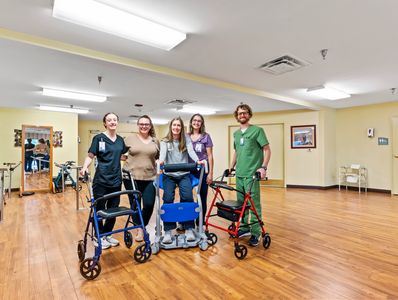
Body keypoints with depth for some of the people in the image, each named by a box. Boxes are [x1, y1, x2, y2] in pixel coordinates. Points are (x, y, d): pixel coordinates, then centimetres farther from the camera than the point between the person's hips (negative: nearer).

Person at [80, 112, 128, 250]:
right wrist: (84, 167, -21)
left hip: (116, 180, 5)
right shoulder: (98, 138, -5)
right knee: (99, 209, 8)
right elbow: (90, 156, -6)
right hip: (101, 180, -4)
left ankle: (108, 234, 30)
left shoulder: (120, 140, 9)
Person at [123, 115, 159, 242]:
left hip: (150, 178, 1)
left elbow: (158, 157, 17)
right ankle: (139, 228, 28)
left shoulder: (155, 141, 8)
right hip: (131, 176, -1)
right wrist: (127, 158, -5)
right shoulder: (130, 138, 2)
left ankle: (142, 227, 25)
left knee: (149, 204, -2)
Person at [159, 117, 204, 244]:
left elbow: (191, 151, -9)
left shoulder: (186, 140, 8)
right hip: (169, 175, 0)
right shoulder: (165, 141, 6)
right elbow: (163, 152, -13)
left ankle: (189, 229, 2)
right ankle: (168, 231, 5)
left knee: (188, 198, -13)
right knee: (168, 200, -9)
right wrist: (161, 161, -37)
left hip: (184, 174, 1)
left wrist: (197, 161, -30)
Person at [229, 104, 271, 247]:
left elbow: (267, 149, -6)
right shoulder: (236, 133, 16)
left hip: (252, 174, -6)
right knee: (241, 202, 13)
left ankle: (256, 233, 10)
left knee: (254, 203, -1)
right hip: (239, 173, 6)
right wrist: (231, 167, 19)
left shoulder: (257, 130, -2)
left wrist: (263, 167, -16)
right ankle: (244, 227, 27)